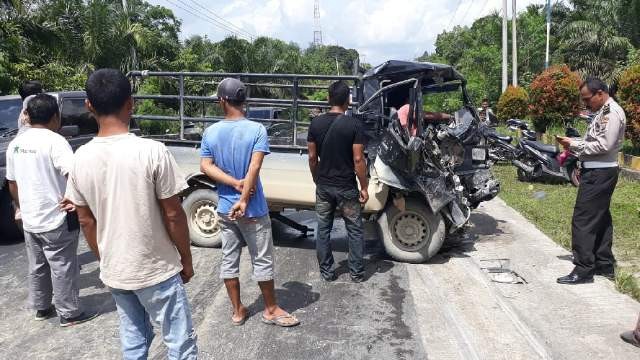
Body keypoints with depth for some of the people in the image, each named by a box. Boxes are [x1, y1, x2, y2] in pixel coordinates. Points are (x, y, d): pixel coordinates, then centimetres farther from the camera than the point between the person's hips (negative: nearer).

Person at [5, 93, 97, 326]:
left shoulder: (15, 144, 7)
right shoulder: (54, 141, -17)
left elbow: (12, 185, 15)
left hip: (29, 221, 8)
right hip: (56, 221, -7)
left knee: (37, 267, 20)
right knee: (63, 269, 4)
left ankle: (41, 308, 33)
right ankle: (70, 314, 14)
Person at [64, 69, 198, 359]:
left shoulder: (81, 159, -5)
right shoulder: (152, 152, -20)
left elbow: (86, 221, 4)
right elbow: (173, 215, -15)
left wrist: (104, 261, 18)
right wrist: (186, 259, -1)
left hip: (113, 272, 5)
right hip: (156, 270, -5)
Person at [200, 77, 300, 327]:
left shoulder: (210, 132, -1)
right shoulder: (257, 130, -13)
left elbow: (206, 167, -6)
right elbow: (254, 168, -21)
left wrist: (235, 184, -12)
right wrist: (243, 199, -20)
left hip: (224, 208, 4)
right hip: (253, 209, -4)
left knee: (229, 260, 14)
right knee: (262, 261, 9)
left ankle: (237, 311, 25)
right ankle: (271, 310, 21)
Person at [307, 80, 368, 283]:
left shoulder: (316, 124, -2)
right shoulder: (353, 125, -12)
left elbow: (312, 157, 1)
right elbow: (358, 159, -14)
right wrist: (364, 187, -5)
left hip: (323, 186, 3)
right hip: (347, 187, -3)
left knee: (323, 230, 13)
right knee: (354, 230, 11)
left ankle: (326, 272, 22)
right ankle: (357, 273, 19)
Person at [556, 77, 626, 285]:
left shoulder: (612, 112, -14)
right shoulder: (604, 112, 17)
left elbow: (604, 145, -21)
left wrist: (574, 144, -15)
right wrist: (573, 148, 6)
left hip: (599, 173, -11)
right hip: (598, 172, 11)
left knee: (583, 220, -10)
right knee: (600, 219, 15)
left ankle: (583, 270, -5)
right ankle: (605, 265, 25)